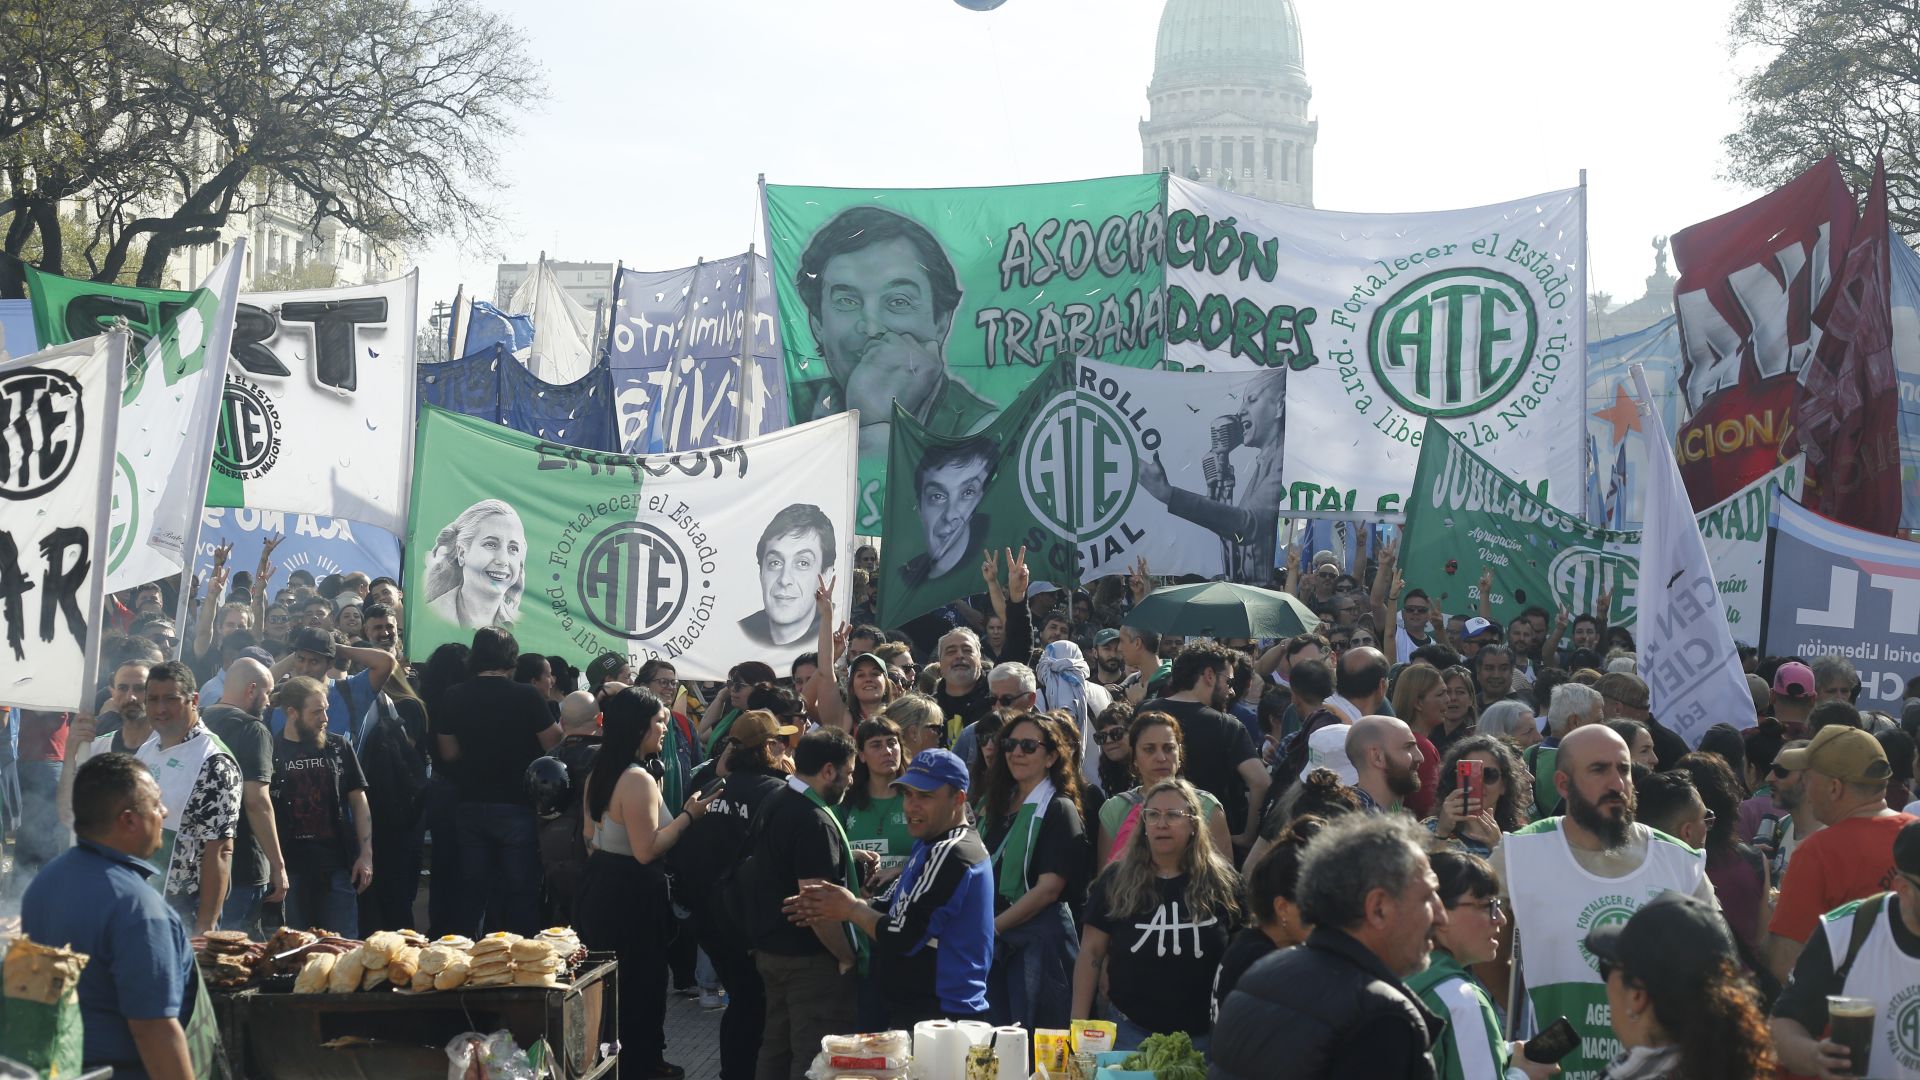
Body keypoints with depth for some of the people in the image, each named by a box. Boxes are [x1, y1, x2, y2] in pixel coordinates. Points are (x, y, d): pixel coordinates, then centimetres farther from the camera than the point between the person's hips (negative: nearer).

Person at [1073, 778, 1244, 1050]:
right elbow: (1091, 952, 2)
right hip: (1132, 1032, 0)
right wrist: (1079, 1025, -3)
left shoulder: (1220, 883, -1)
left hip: (1203, 1035, 0)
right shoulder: (1116, 881, 0)